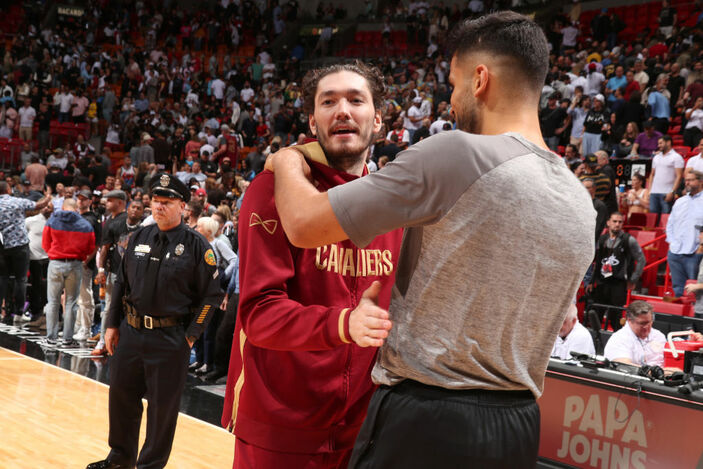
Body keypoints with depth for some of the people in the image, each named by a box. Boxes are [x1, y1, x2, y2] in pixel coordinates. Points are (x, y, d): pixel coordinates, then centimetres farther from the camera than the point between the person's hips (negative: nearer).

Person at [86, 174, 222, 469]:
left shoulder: (195, 245, -8)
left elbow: (211, 295, -7)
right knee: (121, 393, 14)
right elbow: (121, 284, 14)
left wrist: (190, 336, -10)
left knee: (162, 404, 4)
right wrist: (112, 324, 11)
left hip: (170, 337, -5)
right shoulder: (139, 238, 7)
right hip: (130, 331, 5)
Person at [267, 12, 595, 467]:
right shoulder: (581, 205, 5)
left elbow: (305, 224, -14)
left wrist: (288, 163, 9)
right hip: (519, 430, 7)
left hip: (423, 424, -7)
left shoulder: (457, 153, -16)